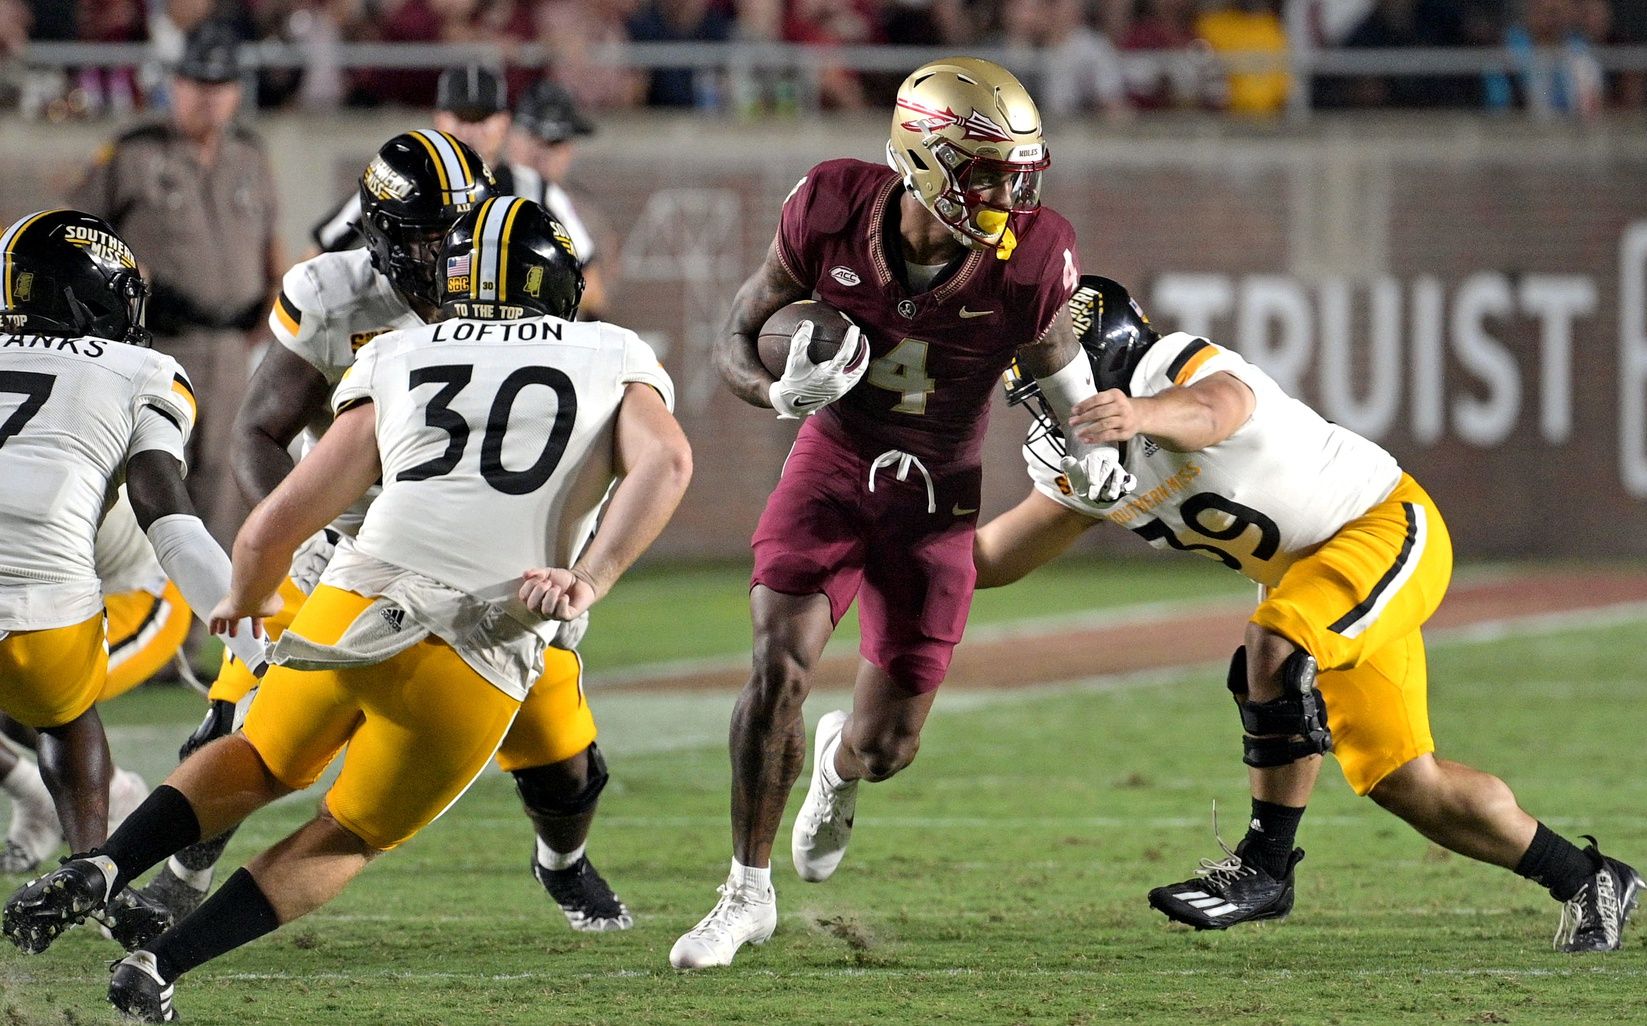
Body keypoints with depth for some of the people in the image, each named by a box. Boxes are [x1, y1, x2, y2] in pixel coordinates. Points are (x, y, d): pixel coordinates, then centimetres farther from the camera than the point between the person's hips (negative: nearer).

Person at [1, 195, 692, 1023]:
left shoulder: (398, 364, 17)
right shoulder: (614, 363, 16)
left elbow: (270, 530, 14)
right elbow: (665, 460, -7)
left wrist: (245, 602, 34)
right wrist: (589, 581, -10)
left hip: (353, 611, 1)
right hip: (475, 667, -1)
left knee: (261, 764, 29)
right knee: (344, 840, 19)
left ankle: (99, 868, 6)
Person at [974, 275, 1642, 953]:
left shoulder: (1176, 367, -24)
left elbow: (1213, 408, -50)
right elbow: (987, 561, 12)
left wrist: (1144, 414, -71)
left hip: (1387, 526, -10)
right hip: (1316, 568, 10)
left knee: (1274, 648, -34)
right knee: (1404, 784, 6)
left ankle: (1265, 866, -22)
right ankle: (1586, 880, 22)